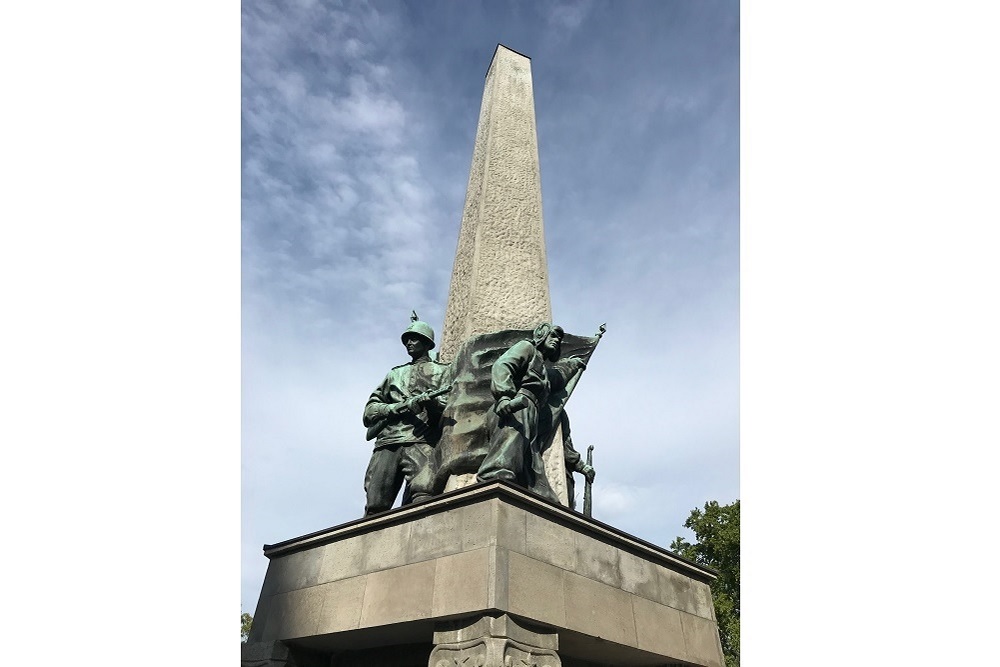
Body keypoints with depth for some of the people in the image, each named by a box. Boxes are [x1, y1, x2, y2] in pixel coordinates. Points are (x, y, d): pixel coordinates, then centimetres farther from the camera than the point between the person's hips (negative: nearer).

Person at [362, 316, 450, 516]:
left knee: (422, 493, -28)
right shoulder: (395, 373, 33)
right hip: (387, 443, 4)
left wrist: (430, 401, -15)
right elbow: (369, 410, 23)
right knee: (375, 505, -10)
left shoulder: (441, 371, 23)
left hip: (421, 441, -3)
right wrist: (395, 408, 2)